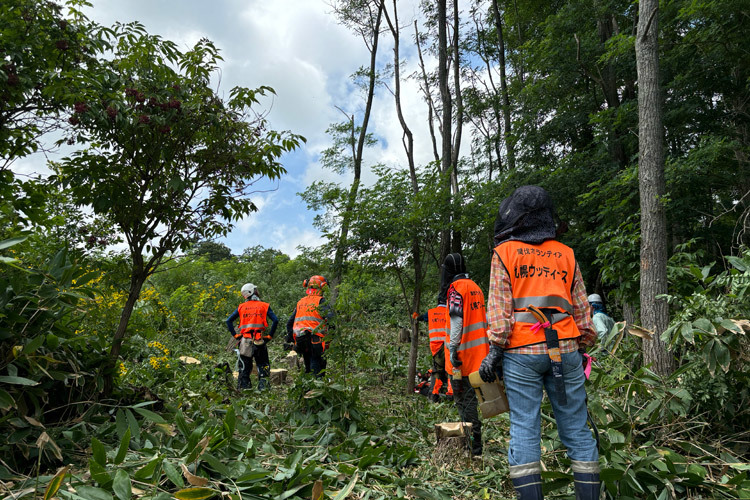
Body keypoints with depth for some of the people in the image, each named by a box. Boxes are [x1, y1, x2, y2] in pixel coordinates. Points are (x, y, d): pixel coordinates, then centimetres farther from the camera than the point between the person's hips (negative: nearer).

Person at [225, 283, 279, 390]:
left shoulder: (241, 307, 10)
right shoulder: (264, 306, 3)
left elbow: (229, 320, 7)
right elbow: (275, 320, -6)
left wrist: (235, 335, 8)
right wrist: (270, 336, -1)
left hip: (245, 340, 2)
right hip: (259, 341, -2)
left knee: (245, 366, 12)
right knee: (263, 365, 8)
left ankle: (243, 387, 13)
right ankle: (262, 385, -3)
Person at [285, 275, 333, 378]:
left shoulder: (300, 302, 18)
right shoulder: (320, 301, -2)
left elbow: (289, 323, 20)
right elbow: (330, 316, -18)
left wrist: (290, 338, 25)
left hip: (299, 341, 6)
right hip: (315, 339, -6)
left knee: (309, 368, 17)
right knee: (317, 370, -5)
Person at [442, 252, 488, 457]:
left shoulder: (455, 288, -10)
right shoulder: (475, 287, 15)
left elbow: (456, 318, -21)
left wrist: (453, 347, -20)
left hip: (464, 354, -8)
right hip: (479, 353, 8)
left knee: (464, 399, -3)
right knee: (472, 397, 16)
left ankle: (473, 447, 0)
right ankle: (475, 442, 24)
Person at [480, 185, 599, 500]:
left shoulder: (504, 252, 3)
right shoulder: (565, 253, 14)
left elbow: (499, 307, -5)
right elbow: (581, 309, 14)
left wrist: (495, 351, -4)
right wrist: (583, 348, 20)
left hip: (522, 351, -3)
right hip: (566, 350, 4)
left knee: (524, 429, 1)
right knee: (576, 429, 9)